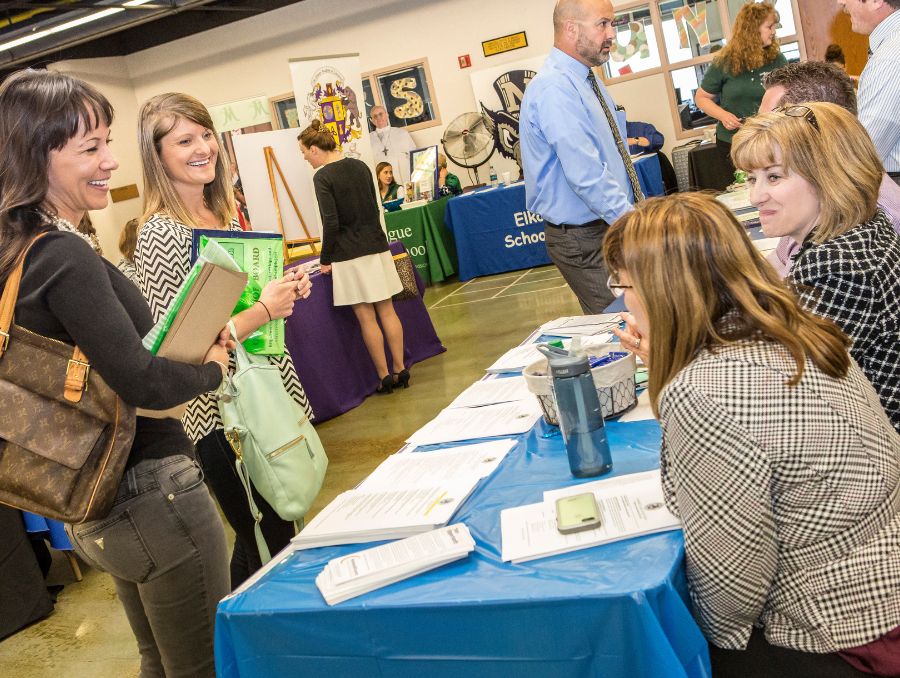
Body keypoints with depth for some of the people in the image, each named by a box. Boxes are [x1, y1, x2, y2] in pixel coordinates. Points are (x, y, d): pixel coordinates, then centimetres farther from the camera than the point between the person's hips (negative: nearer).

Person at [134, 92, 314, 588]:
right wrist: (264, 311, -20)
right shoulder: (160, 235, -17)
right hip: (221, 414, -8)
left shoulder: (224, 213, 7)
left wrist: (284, 289, 2)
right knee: (264, 546, 5)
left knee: (281, 530, 20)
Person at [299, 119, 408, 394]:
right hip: (376, 246, 7)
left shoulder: (322, 177, -12)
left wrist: (325, 260, -5)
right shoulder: (360, 166, 9)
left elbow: (331, 223, -15)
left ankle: (385, 376, 6)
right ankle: (401, 370, 14)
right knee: (387, 310, 9)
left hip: (349, 254, -6)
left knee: (366, 317, 1)